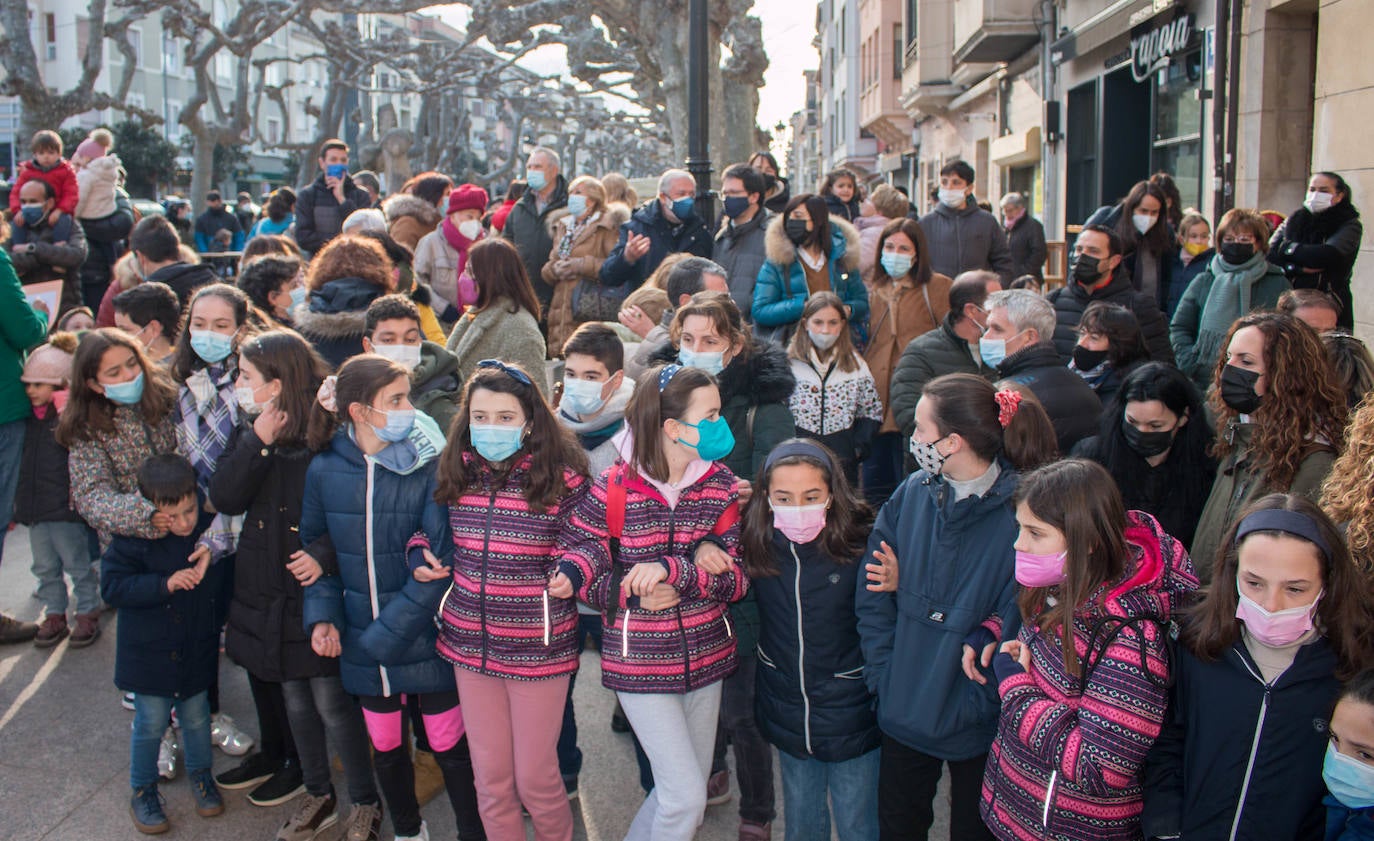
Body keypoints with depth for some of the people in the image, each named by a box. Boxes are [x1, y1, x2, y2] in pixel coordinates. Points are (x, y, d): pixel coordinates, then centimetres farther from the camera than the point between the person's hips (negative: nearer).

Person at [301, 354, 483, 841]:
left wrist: (387, 632, -18)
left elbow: (441, 557, -17)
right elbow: (314, 547, 7)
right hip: (362, 645, 4)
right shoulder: (325, 469, -5)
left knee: (449, 744, 7)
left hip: (425, 637, -3)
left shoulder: (430, 465, -16)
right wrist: (322, 614, -6)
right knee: (385, 744, 20)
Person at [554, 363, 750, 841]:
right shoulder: (613, 489, -13)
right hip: (640, 664, -4)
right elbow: (573, 559, -6)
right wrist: (631, 593, -20)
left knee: (686, 792, 17)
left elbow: (736, 579, -9)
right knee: (687, 797, -6)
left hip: (705, 657, 5)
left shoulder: (721, 485, -3)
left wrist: (670, 569, -25)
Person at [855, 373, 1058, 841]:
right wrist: (883, 676, -6)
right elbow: (872, 594, -2)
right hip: (904, 711, 4)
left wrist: (978, 703, -17)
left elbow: (1019, 621, -18)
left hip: (980, 726, -4)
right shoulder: (914, 494, -5)